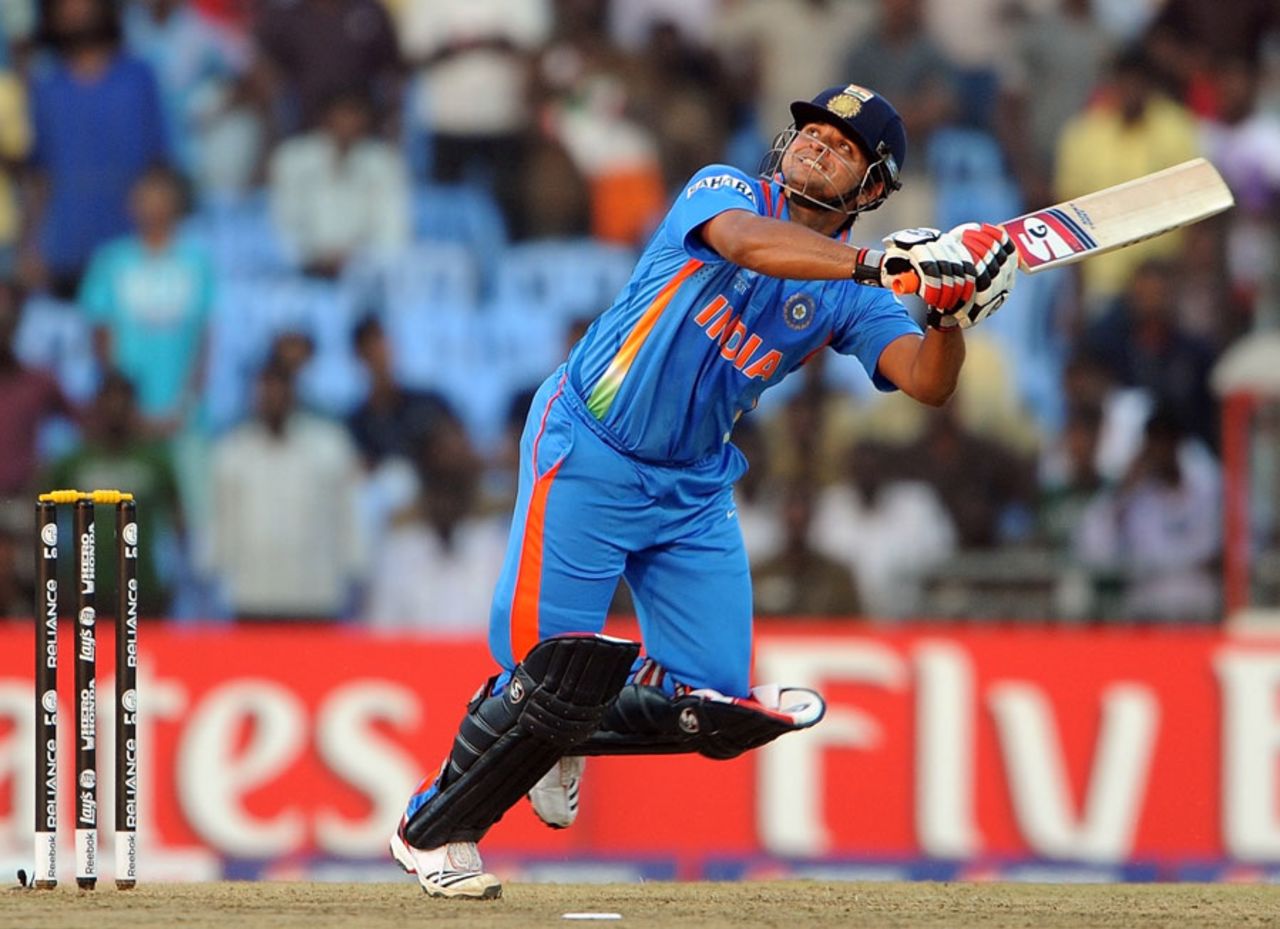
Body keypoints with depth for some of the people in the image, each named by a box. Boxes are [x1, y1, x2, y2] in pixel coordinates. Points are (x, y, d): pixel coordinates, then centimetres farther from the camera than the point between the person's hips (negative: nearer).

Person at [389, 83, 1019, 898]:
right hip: (588, 458, -5)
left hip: (695, 489, 5)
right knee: (552, 672, -11)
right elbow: (747, 242, -33)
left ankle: (563, 737, 27)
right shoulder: (724, 192, -8)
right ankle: (433, 831, 12)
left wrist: (954, 316, -32)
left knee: (715, 702, -2)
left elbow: (928, 381, -11)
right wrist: (884, 264, -43)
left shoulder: (850, 297, 3)